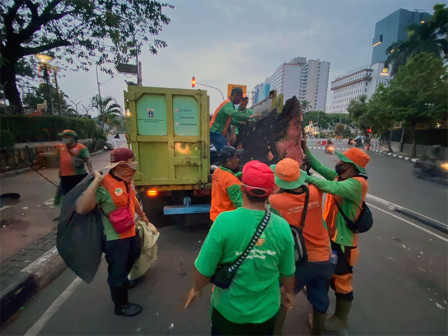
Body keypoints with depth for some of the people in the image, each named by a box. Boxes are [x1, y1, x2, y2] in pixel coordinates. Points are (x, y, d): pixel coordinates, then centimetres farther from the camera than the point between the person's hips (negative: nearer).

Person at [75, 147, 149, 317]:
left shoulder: (127, 181, -2)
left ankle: (122, 281, 60)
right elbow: (81, 209, -38)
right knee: (117, 270, 11)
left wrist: (142, 215, 28)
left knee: (131, 258, 31)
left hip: (130, 231, 9)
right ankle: (121, 305, 35)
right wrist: (96, 181, -42)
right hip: (115, 237, -9)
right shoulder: (104, 185, -28)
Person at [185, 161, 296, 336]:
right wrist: (288, 292, 16)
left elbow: (204, 270, -19)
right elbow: (288, 272, -5)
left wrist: (195, 289, 2)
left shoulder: (225, 221, -28)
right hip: (266, 310, 2)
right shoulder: (282, 226, -19)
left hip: (230, 310, -1)